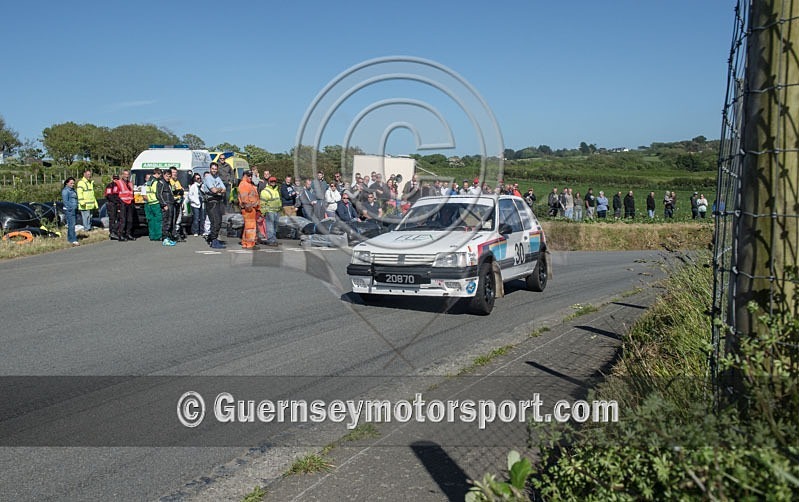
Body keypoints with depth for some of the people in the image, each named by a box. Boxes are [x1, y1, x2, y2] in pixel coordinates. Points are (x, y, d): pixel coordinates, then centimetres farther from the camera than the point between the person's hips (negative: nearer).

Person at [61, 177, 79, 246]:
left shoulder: (73, 190, 19)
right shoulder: (65, 190, -9)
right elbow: (65, 201, -15)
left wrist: (76, 208, 14)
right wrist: (70, 208, -18)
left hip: (74, 209, 9)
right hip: (69, 210, -9)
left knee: (70, 225, 13)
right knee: (71, 225, -12)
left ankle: (69, 239, 19)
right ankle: (73, 240, -15)